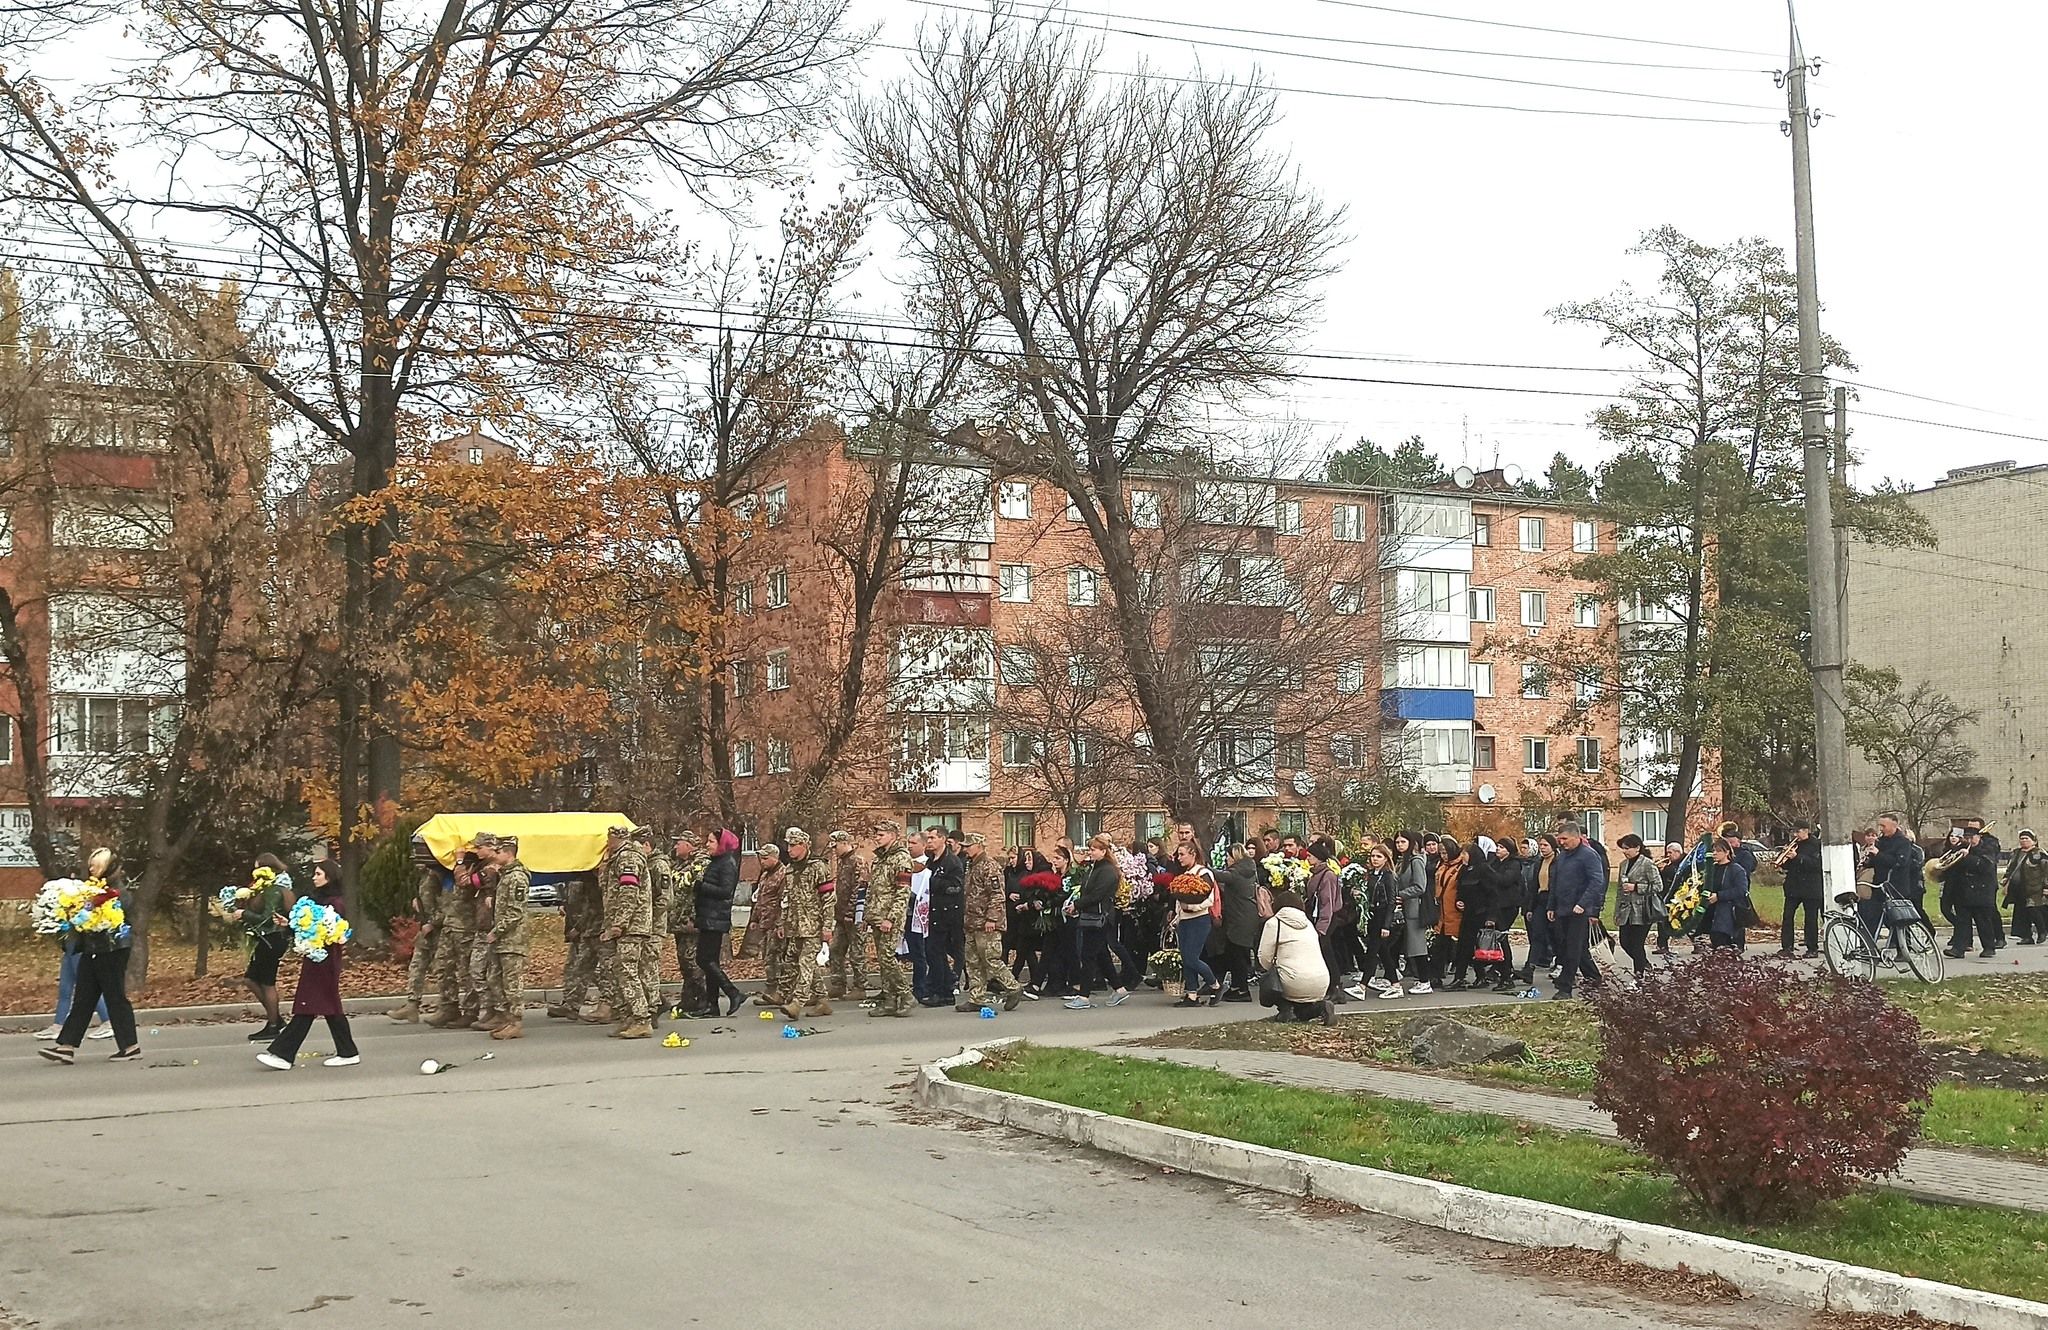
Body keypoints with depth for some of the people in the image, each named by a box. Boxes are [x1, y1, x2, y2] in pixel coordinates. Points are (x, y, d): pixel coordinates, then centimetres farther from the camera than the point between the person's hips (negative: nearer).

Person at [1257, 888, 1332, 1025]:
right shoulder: (1308, 924, 21)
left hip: (1296, 983, -5)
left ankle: (1284, 1008, 2)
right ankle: (1319, 1006, 1)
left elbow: (1264, 958, -2)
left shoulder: (1273, 923, 1)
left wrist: (1273, 967, 19)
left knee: (1265, 984, 24)